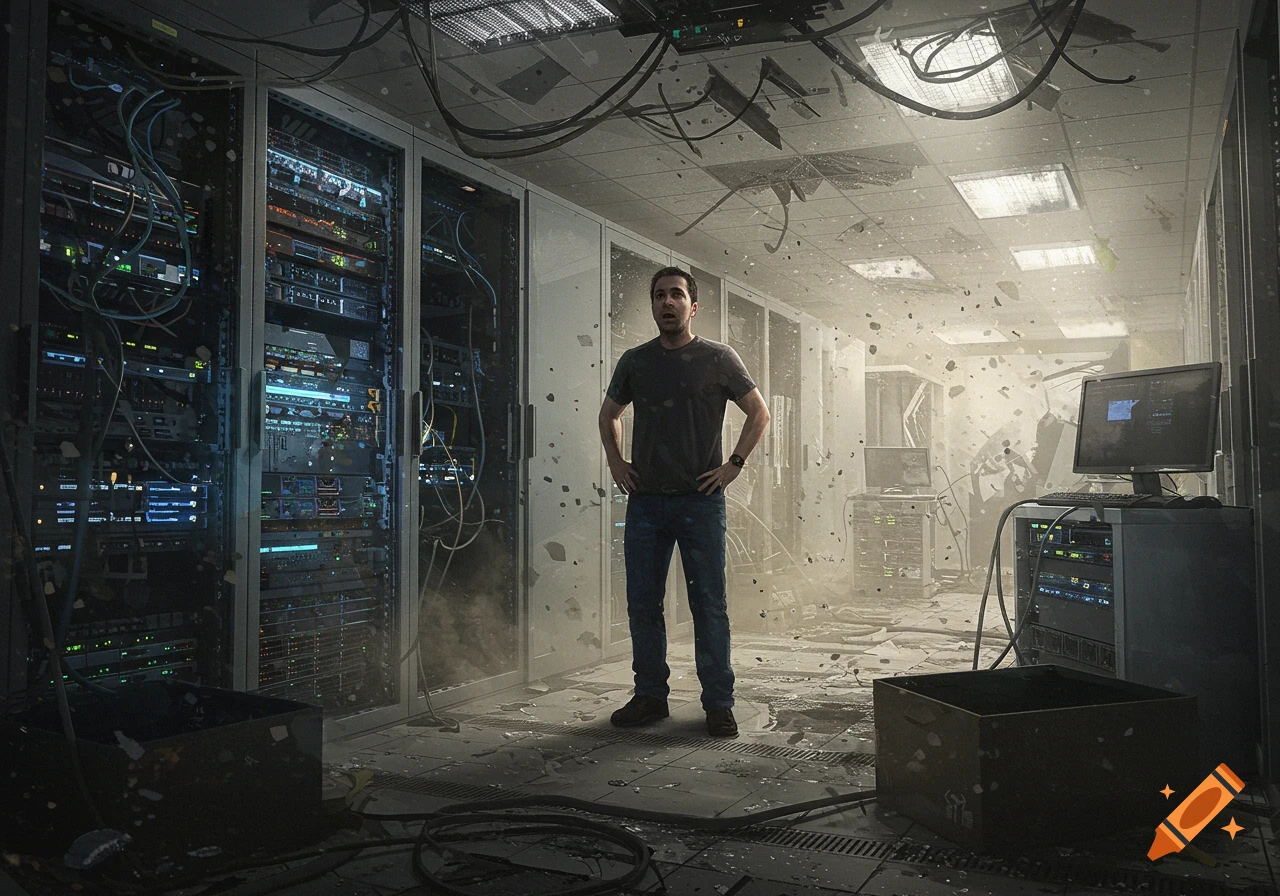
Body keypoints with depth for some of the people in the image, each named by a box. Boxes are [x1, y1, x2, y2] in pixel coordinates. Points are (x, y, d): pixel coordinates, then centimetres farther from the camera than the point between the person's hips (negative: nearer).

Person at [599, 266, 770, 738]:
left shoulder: (719, 359, 2)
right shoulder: (635, 361, 10)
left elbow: (759, 412, 9)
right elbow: (609, 412, 25)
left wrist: (734, 464, -1)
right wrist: (615, 461, 12)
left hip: (700, 501, -3)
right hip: (645, 500, 3)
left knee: (709, 605, -1)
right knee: (642, 603, 6)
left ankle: (718, 703, 7)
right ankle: (650, 695, 19)